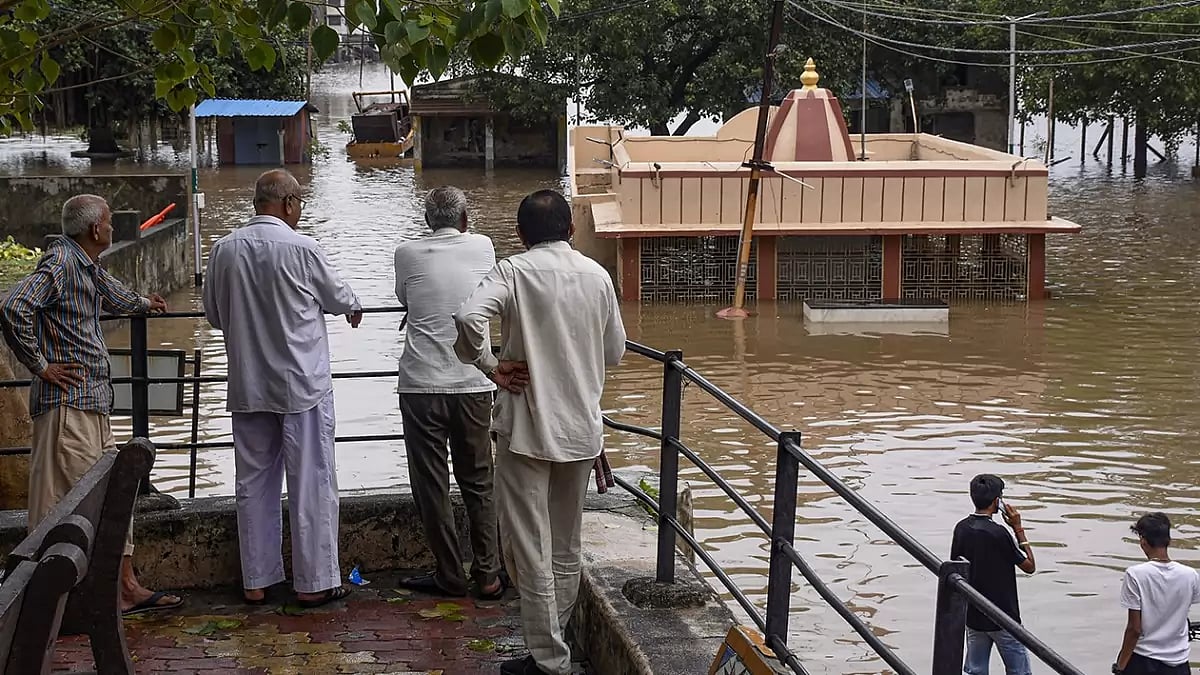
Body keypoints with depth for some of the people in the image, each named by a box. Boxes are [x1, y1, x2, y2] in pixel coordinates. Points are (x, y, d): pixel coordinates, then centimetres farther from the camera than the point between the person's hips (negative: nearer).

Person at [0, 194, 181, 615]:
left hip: (92, 404, 10)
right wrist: (40, 365, -18)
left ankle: (127, 588, 19)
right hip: (67, 402, -10)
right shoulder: (60, 264, -13)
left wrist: (145, 304, 61)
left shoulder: (88, 267, 17)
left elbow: (114, 295, 42)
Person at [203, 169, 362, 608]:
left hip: (248, 386, 5)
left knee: (253, 483, 12)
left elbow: (214, 313, 10)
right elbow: (336, 295, 3)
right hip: (302, 383, -4)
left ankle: (255, 581, 19)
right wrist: (353, 308, 26)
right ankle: (314, 582, 9)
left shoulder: (224, 250, -2)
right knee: (311, 484, 4)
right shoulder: (300, 248, -14)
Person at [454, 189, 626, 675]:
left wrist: (490, 366, -14)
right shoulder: (597, 276, 3)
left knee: (529, 549, 3)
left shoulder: (514, 272, -10)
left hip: (527, 429, -5)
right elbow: (615, 352, 12)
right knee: (566, 549, 17)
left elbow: (468, 317, -28)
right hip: (582, 429, 5)